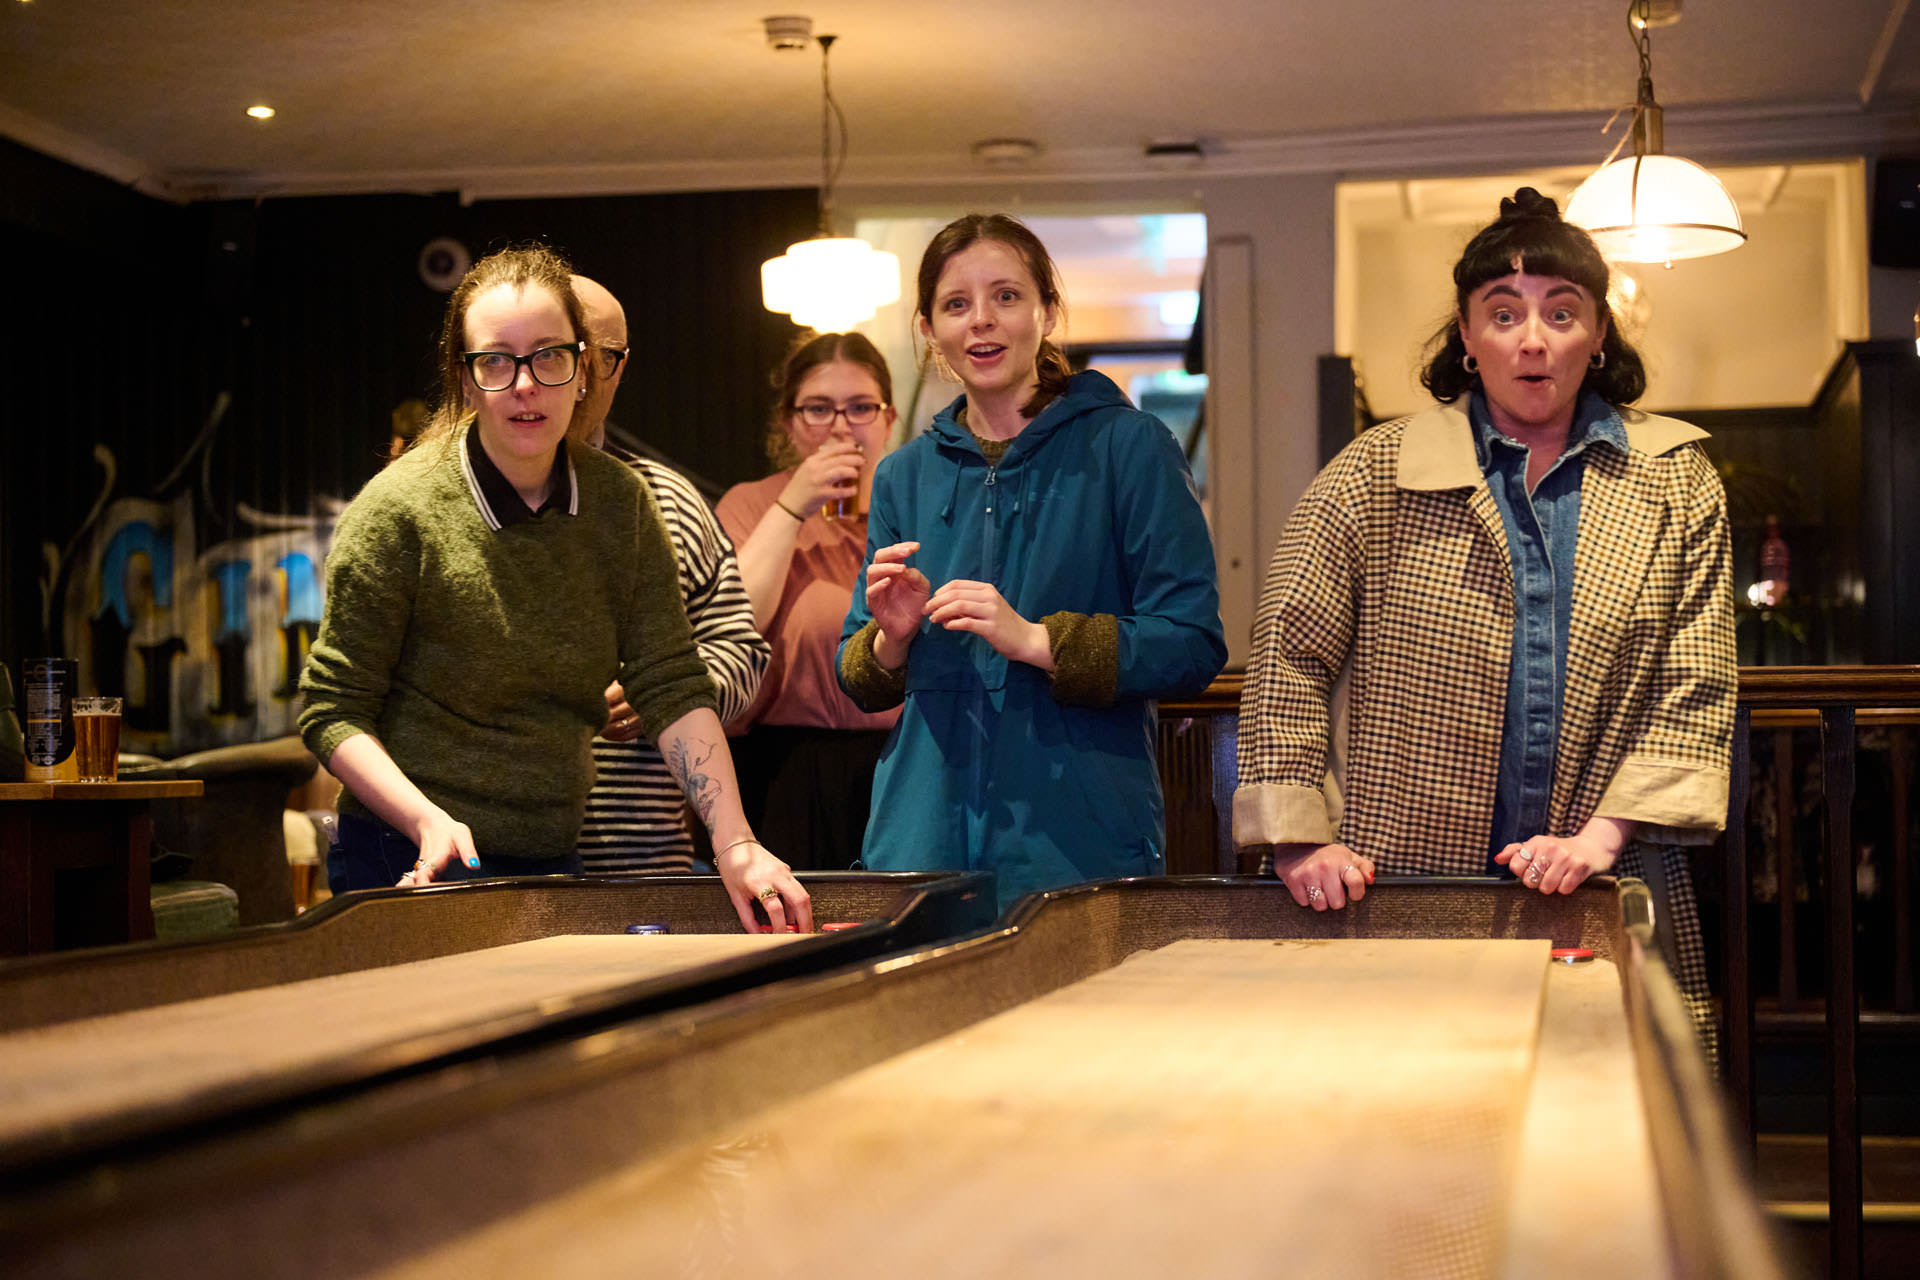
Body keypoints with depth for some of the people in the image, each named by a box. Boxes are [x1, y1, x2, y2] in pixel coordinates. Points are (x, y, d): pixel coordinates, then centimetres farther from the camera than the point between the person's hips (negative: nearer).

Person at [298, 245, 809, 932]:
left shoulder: (621, 504, -1)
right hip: (417, 868, -4)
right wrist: (428, 821, -25)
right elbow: (333, 711, -9)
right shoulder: (398, 508, -13)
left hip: (555, 862, 4)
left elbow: (674, 688, -6)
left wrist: (734, 843, -18)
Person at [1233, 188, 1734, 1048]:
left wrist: (1602, 833, -9)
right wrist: (1300, 840, -4)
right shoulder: (1375, 477, 4)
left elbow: (1696, 688, 3)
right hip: (1401, 896, -1)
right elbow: (1288, 661, 3)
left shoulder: (1674, 482, 8)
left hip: (1610, 909, 1)